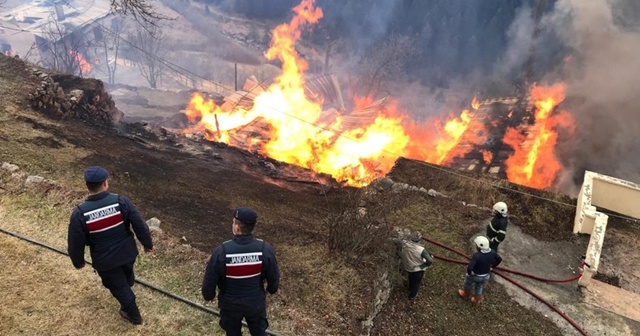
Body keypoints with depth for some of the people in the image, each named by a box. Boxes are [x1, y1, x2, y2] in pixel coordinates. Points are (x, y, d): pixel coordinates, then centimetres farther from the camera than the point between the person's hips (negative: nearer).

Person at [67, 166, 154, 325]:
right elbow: (139, 225, -13)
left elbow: (76, 242, -11)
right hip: (127, 252, 2)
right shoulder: (121, 202, -21)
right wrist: (147, 243, 5)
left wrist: (78, 261, 8)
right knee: (127, 276, 33)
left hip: (105, 260, -2)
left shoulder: (80, 213, -24)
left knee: (118, 286, 23)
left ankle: (133, 314, 42)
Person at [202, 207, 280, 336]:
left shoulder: (222, 251, -28)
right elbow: (274, 276, -8)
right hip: (256, 302, 1)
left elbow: (210, 279, -14)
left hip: (230, 303, -1)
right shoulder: (265, 249, -24)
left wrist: (208, 295, 8)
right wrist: (272, 289, 15)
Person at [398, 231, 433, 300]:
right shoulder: (421, 250, -35)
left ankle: (410, 289, 63)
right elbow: (429, 260, -34)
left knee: (411, 278, 36)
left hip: (407, 267, 4)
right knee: (417, 282, 25)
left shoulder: (403, 244, -25)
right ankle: (412, 296, 47)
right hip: (418, 269, -4)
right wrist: (423, 266, -15)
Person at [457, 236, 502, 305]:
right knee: (479, 287, 32)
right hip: (486, 276, 4)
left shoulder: (476, 255, -39)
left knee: (468, 284, 29)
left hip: (475, 275, -4)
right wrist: (491, 267, 11)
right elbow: (499, 260, 0)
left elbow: (469, 267, -41)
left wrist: (469, 273, -19)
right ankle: (477, 300, 52)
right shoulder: (492, 252, -21)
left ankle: (466, 294, 56)